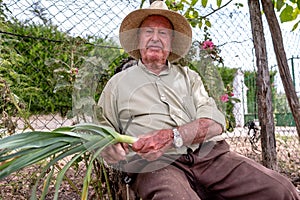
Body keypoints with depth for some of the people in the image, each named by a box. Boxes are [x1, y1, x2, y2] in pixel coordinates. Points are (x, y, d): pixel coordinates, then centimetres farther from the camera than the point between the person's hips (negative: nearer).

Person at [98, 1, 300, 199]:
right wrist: (111, 149, -10)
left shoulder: (188, 76, 20)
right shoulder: (118, 83, 17)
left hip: (209, 154, 4)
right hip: (156, 164, -3)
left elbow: (215, 122, 4)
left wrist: (172, 137, -15)